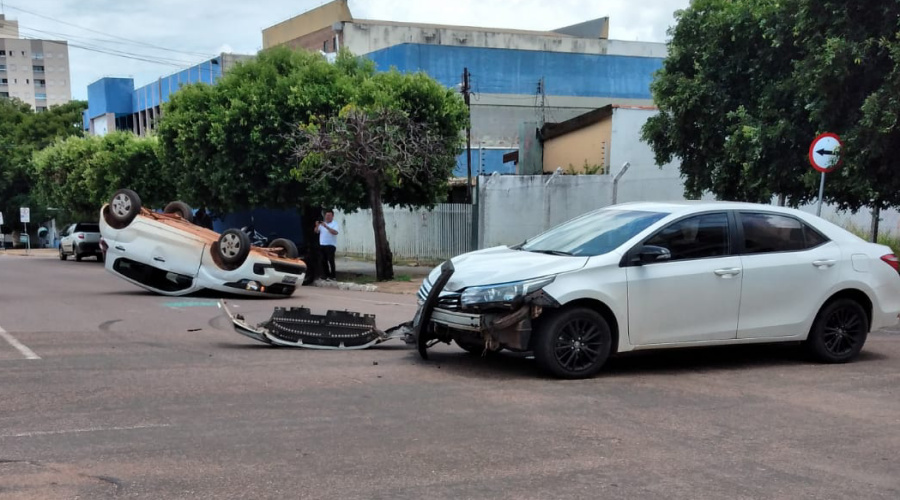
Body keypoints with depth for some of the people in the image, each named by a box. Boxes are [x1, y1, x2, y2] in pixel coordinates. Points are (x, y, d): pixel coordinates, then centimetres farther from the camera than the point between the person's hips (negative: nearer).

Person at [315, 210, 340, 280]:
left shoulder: (335, 224, -1)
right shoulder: (322, 223, 16)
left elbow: (335, 232, -19)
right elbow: (316, 231, 12)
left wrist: (326, 226, -25)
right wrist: (317, 226, -9)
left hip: (330, 245, -6)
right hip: (322, 245, 6)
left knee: (331, 261, -12)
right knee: (323, 261, 7)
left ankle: (333, 276, -6)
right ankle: (327, 275, 16)